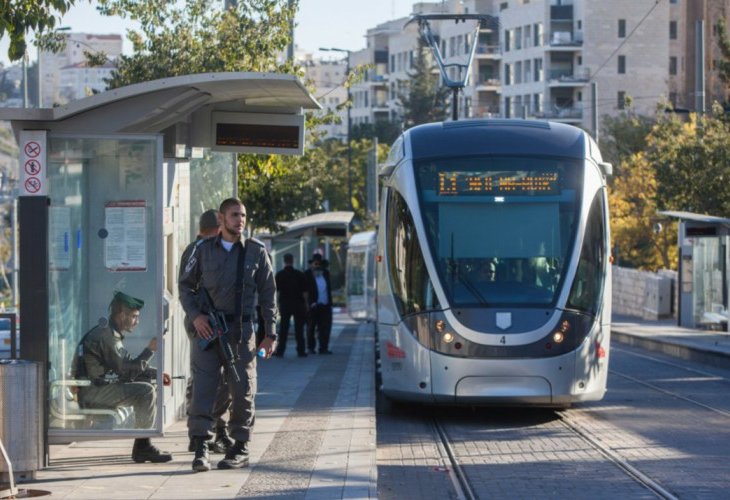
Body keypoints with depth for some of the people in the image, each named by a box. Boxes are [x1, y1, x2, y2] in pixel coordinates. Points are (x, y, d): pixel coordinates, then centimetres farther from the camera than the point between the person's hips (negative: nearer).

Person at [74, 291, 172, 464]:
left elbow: (127, 366, 21)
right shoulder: (106, 335, -16)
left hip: (98, 389, 11)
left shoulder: (110, 333, 18)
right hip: (93, 393, -11)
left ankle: (142, 448, 7)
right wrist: (150, 350, -13)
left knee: (147, 386, 12)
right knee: (146, 391, -20)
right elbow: (127, 371, -19)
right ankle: (142, 446, -15)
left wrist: (156, 373, 9)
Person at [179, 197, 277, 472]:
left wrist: (270, 333, 2)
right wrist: (195, 315, -5)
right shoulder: (204, 250, 4)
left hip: (241, 329, 0)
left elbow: (268, 293, 6)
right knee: (202, 388, -8)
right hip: (207, 327, 0)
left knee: (243, 390, 4)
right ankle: (201, 449, -8)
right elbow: (185, 285, 11)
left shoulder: (256, 251, 3)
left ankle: (240, 449, 15)